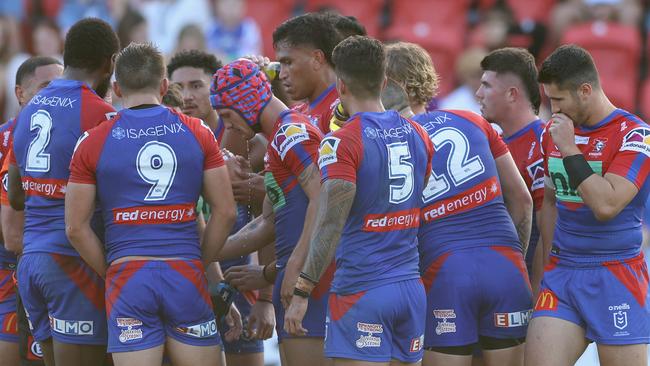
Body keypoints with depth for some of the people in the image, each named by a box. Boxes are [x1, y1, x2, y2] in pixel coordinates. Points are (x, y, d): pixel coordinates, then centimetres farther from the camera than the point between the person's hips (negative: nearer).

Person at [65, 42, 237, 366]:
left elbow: (76, 227, 1)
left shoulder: (93, 143, 2)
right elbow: (225, 212, 4)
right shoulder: (198, 133, 6)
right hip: (186, 273, 1)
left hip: (127, 277, -1)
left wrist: (111, 274, 10)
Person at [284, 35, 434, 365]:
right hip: (411, 287, 7)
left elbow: (330, 225, -17)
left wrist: (301, 293, -16)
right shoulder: (416, 135, 10)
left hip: (361, 292, -6)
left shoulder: (342, 143, -11)